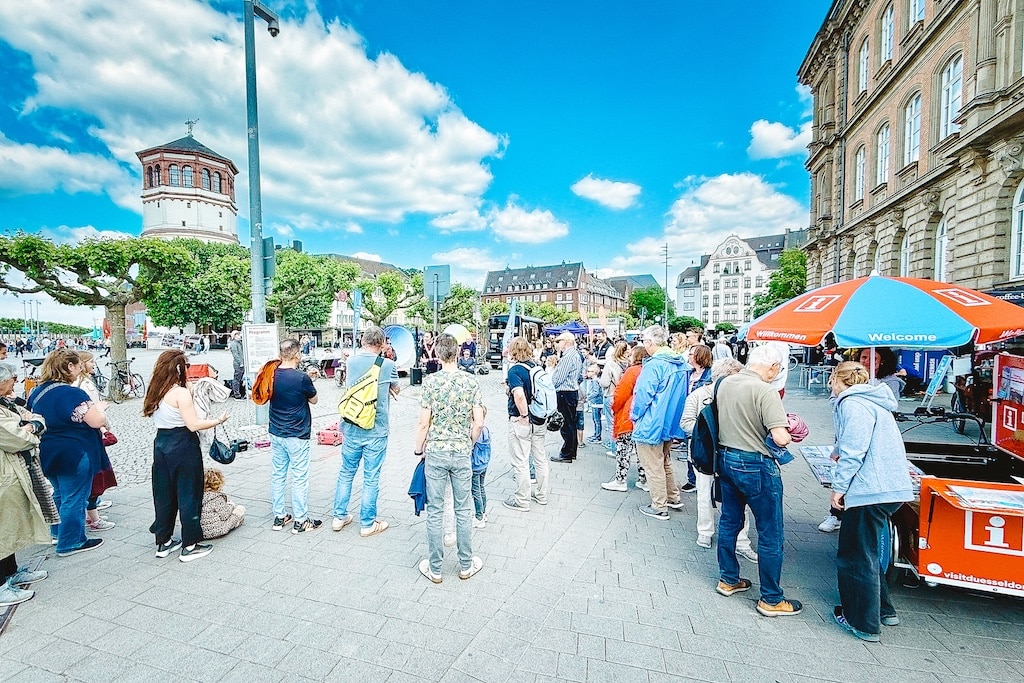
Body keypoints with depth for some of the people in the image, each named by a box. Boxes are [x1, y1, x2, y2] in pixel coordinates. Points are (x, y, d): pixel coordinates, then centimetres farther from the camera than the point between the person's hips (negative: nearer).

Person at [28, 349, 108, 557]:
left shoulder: (36, 392, 5)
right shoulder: (73, 393, -23)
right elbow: (97, 421, -25)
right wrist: (99, 407, -5)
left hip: (48, 453, 9)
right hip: (74, 455, -9)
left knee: (59, 494, 25)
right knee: (74, 499, 4)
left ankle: (59, 532, 40)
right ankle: (71, 543, 15)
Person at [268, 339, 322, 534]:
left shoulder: (272, 375, -3)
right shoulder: (302, 378, -20)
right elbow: (313, 399, -4)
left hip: (276, 433, 6)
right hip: (297, 436, -6)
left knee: (277, 475, 15)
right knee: (299, 478, 4)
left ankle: (279, 517, 26)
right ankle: (300, 520, 14)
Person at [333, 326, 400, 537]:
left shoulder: (351, 361, -2)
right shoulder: (387, 365, -12)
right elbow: (395, 390, 4)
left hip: (351, 429, 4)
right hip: (376, 431, -4)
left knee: (346, 473, 20)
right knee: (371, 478, 7)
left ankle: (339, 516, 32)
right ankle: (367, 524, 20)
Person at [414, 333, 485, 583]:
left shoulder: (430, 382, -9)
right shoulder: (471, 382, -5)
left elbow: (424, 423, -9)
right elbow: (478, 423, -6)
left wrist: (419, 449, 6)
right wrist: (469, 444, 10)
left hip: (435, 452, -1)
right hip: (462, 453, 1)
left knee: (434, 511, 11)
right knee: (463, 510, 14)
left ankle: (435, 568, 23)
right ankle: (466, 565, 27)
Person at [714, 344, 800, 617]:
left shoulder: (725, 383, 2)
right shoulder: (765, 391, -21)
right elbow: (780, 438, -25)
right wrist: (789, 434, -4)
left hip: (726, 458, 7)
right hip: (756, 466, -7)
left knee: (729, 522, 20)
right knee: (770, 534, 8)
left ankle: (728, 580, 34)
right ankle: (771, 600, 21)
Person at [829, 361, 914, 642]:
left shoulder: (852, 403, -15)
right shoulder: (872, 400, 16)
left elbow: (854, 450, -21)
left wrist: (839, 486, -14)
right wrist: (842, 455, 42)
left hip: (872, 490, -10)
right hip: (890, 487, 10)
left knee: (857, 556, 3)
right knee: (867, 552, 23)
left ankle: (863, 623, 15)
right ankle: (883, 609, 35)